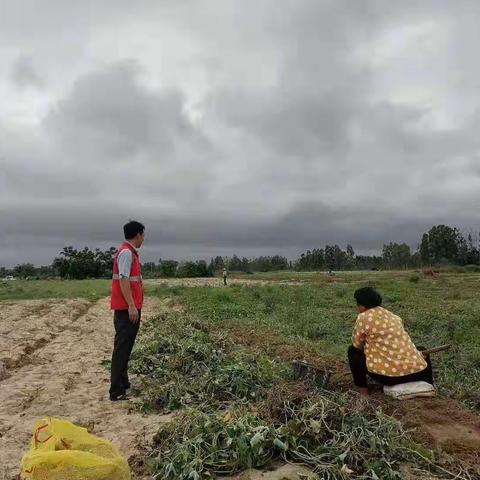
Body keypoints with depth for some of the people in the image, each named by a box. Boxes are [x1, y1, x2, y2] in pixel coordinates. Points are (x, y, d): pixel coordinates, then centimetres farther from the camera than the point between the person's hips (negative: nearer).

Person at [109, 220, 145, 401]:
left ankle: (123, 385, 26)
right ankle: (117, 391, -1)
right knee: (122, 349, -6)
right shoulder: (126, 252, -15)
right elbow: (123, 280, -22)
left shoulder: (129, 252, 16)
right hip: (127, 309, -10)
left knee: (125, 348, 16)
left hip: (129, 308, 10)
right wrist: (131, 306, -23)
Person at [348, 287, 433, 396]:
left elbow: (357, 345, 4)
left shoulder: (363, 317, -4)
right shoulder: (394, 316, 16)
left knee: (353, 350, 16)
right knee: (421, 350, 39)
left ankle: (362, 388, 14)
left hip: (387, 375, -5)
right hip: (416, 372, 6)